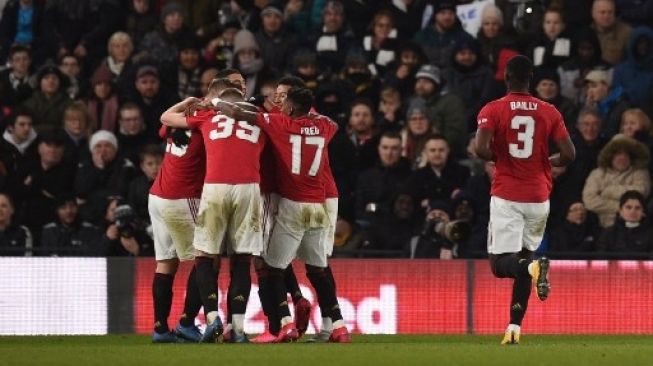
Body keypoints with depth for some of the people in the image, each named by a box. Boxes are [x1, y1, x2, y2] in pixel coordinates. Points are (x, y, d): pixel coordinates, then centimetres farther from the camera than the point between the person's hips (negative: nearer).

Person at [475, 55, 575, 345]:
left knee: (500, 263, -2)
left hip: (506, 198, -3)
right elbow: (569, 155, -2)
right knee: (524, 256, 15)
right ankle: (514, 328, 8)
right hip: (538, 198, 3)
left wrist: (498, 157, 5)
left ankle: (532, 267, -36)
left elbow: (482, 149, -17)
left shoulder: (493, 110, -4)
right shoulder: (549, 112, 3)